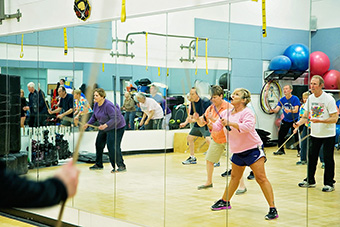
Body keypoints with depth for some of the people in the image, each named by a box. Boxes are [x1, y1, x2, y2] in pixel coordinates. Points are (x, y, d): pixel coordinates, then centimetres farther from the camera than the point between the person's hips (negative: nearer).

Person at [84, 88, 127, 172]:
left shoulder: (108, 105, -28)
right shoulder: (96, 104, -1)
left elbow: (115, 118, -32)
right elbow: (94, 116, 13)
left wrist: (106, 125, -43)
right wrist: (88, 124, -1)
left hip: (116, 127, -9)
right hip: (104, 128, 9)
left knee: (112, 146, -17)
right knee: (99, 144, 13)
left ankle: (121, 166, -9)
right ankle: (99, 164, 29)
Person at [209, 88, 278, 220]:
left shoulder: (247, 112, -15)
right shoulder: (226, 113, 7)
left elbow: (248, 126, -32)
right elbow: (217, 127, 8)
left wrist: (231, 123, -38)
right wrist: (210, 124, -14)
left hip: (252, 149, -7)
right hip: (237, 152, 7)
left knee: (261, 178, -12)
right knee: (234, 177, 21)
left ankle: (272, 209, -11)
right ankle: (225, 202, 36)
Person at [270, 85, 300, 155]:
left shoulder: (295, 99, -14)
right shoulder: (282, 99, -1)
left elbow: (296, 110, -24)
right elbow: (277, 108, -9)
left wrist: (290, 111, -44)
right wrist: (273, 110, -32)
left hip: (295, 120, -4)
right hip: (286, 120, 4)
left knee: (296, 136, -9)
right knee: (281, 134, 1)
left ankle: (299, 150, 5)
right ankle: (281, 150, 16)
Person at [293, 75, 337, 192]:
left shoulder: (329, 99, -15)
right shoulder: (310, 98, 3)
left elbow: (334, 118, -16)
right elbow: (306, 115, 12)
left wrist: (320, 121, -29)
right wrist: (299, 123, -7)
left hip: (328, 135, -5)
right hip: (314, 134, 5)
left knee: (328, 159, -2)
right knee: (311, 157, 9)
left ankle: (329, 183, 8)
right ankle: (310, 181, 22)